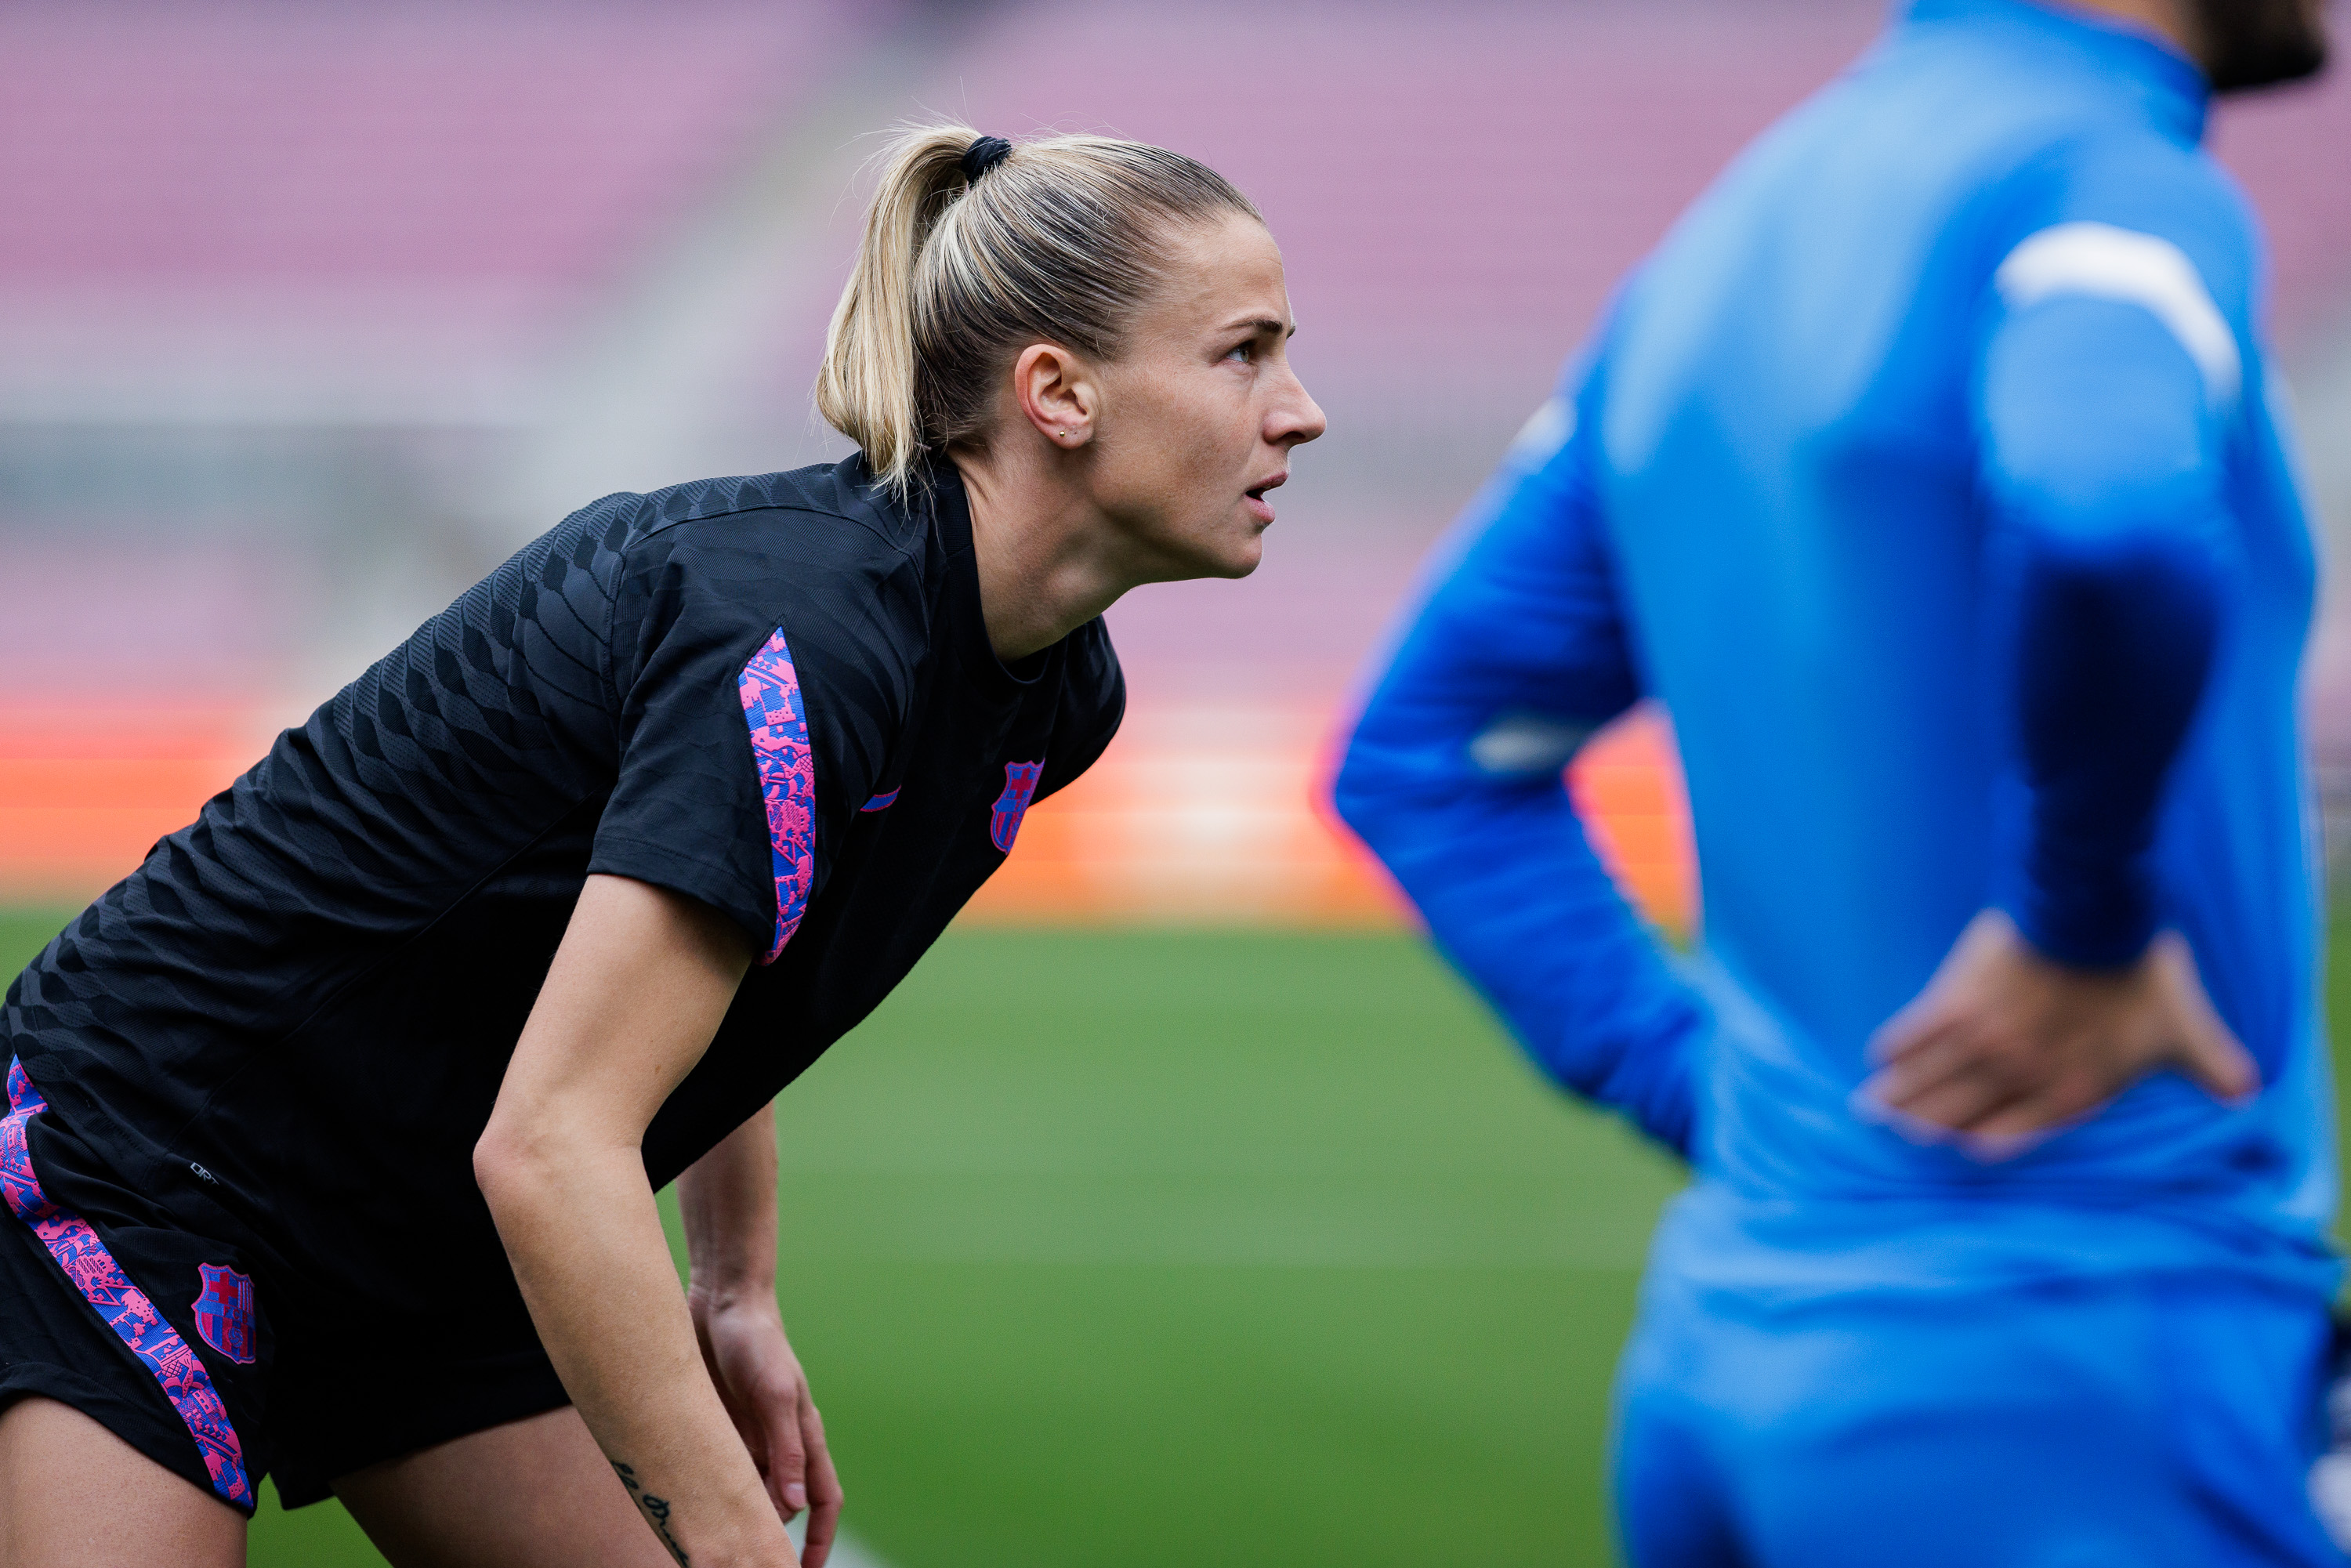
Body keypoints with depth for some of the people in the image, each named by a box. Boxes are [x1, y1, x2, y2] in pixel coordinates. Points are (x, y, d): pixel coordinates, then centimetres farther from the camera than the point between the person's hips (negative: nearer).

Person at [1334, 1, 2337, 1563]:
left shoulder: (1730, 235, 14)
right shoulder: (2105, 180, -12)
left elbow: (1423, 758, 21)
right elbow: (2110, 515, -36)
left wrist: (1717, 1099, 14)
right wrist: (2089, 925, -20)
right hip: (2064, 1389, -8)